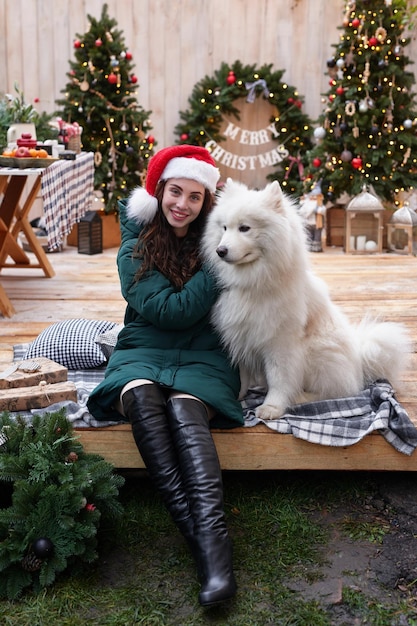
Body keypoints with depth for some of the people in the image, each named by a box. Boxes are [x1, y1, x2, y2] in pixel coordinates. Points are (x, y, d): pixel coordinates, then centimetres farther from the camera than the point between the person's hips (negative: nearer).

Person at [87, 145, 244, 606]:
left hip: (202, 357, 0)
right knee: (141, 395, -35)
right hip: (143, 351, 0)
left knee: (184, 407, -34)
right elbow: (167, 310, -8)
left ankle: (212, 538, -48)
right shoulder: (135, 247, 3)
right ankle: (205, 541, -40)